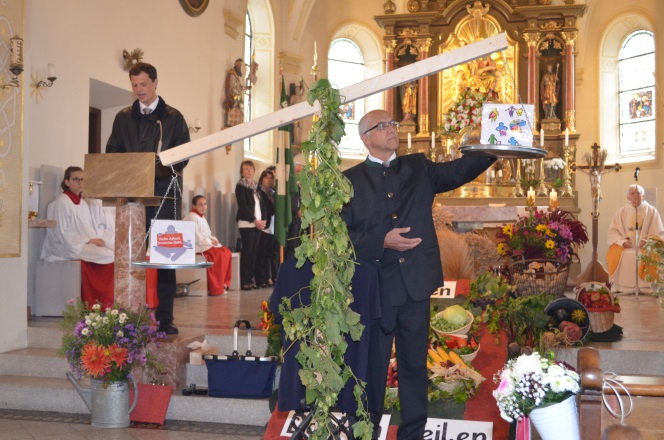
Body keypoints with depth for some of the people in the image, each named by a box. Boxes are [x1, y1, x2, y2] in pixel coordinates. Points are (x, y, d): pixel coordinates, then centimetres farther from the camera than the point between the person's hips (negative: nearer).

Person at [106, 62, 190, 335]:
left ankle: (165, 318, 3)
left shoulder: (173, 117, 7)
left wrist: (162, 169, -17)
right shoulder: (124, 118, 16)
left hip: (165, 192, -2)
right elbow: (112, 153, 15)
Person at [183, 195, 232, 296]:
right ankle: (215, 288, -21)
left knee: (227, 252, -7)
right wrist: (210, 241, -17)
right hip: (196, 246, -10)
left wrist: (213, 239, 0)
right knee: (219, 255, -25)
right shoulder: (191, 217, -10)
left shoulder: (202, 217, 22)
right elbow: (195, 236, -20)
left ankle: (224, 283, -7)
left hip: (206, 244, 10)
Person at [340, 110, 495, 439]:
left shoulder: (418, 168, 10)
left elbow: (459, 170, -4)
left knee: (415, 363, 11)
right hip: (374, 287, -2)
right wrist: (382, 242, -17)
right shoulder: (351, 180, 1)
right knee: (372, 365, 9)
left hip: (415, 282, 2)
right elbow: (342, 233, -4)